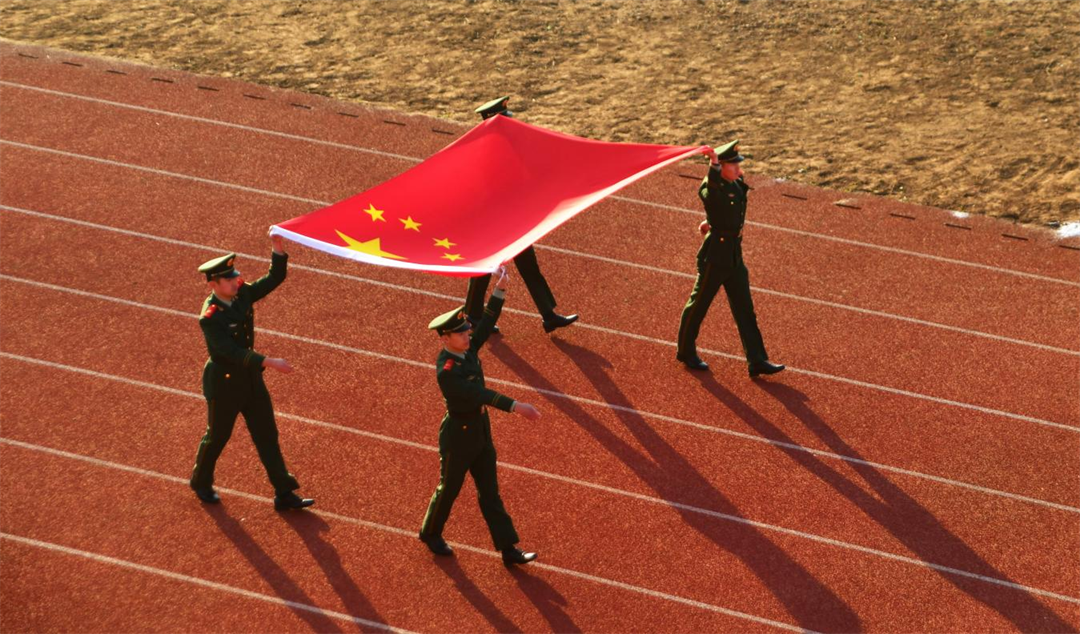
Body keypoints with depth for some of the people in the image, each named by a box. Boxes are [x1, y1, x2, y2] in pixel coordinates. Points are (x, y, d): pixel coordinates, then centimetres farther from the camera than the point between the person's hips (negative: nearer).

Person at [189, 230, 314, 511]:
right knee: (217, 436, 13)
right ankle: (201, 482, 40)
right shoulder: (209, 317, -27)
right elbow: (231, 352, -33)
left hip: (250, 377, 7)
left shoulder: (242, 294, -6)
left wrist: (278, 247, -20)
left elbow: (274, 278, -5)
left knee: (267, 435, 8)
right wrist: (269, 362, -39)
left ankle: (284, 495, 14)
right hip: (224, 383, -7)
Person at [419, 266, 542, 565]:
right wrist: (516, 406, -39)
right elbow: (480, 394, -34)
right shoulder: (446, 370, -28)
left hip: (480, 430, 8)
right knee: (449, 488, 13)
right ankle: (431, 534, 37)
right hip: (458, 435, -8)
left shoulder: (467, 349, -4)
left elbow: (487, 323, -2)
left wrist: (499, 290, -14)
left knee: (490, 491, 11)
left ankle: (508, 549, 14)